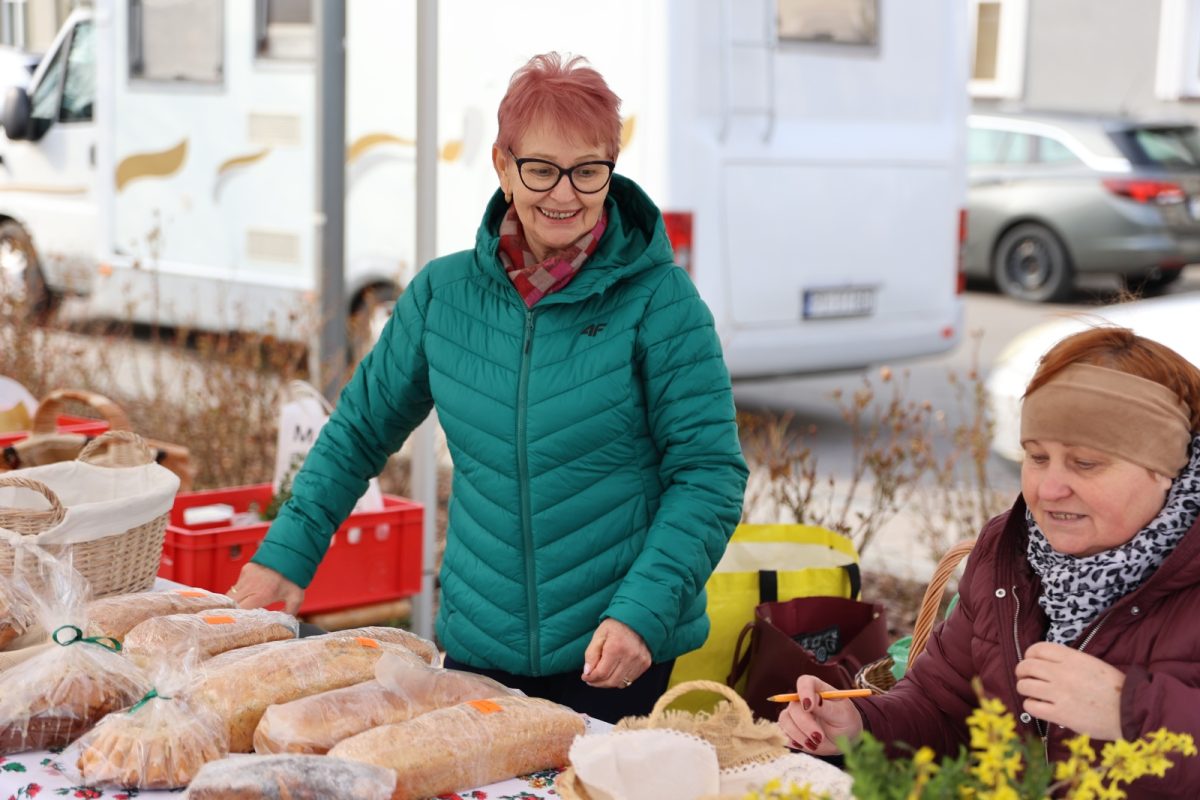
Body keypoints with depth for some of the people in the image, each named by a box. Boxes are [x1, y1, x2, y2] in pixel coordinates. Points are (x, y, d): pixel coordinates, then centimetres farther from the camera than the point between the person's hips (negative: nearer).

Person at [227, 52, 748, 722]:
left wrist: (642, 613, -19)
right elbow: (362, 428, 15)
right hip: (477, 650, 3)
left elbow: (710, 471, -9)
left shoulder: (659, 298, -8)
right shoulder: (442, 292, 3)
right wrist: (287, 553, 10)